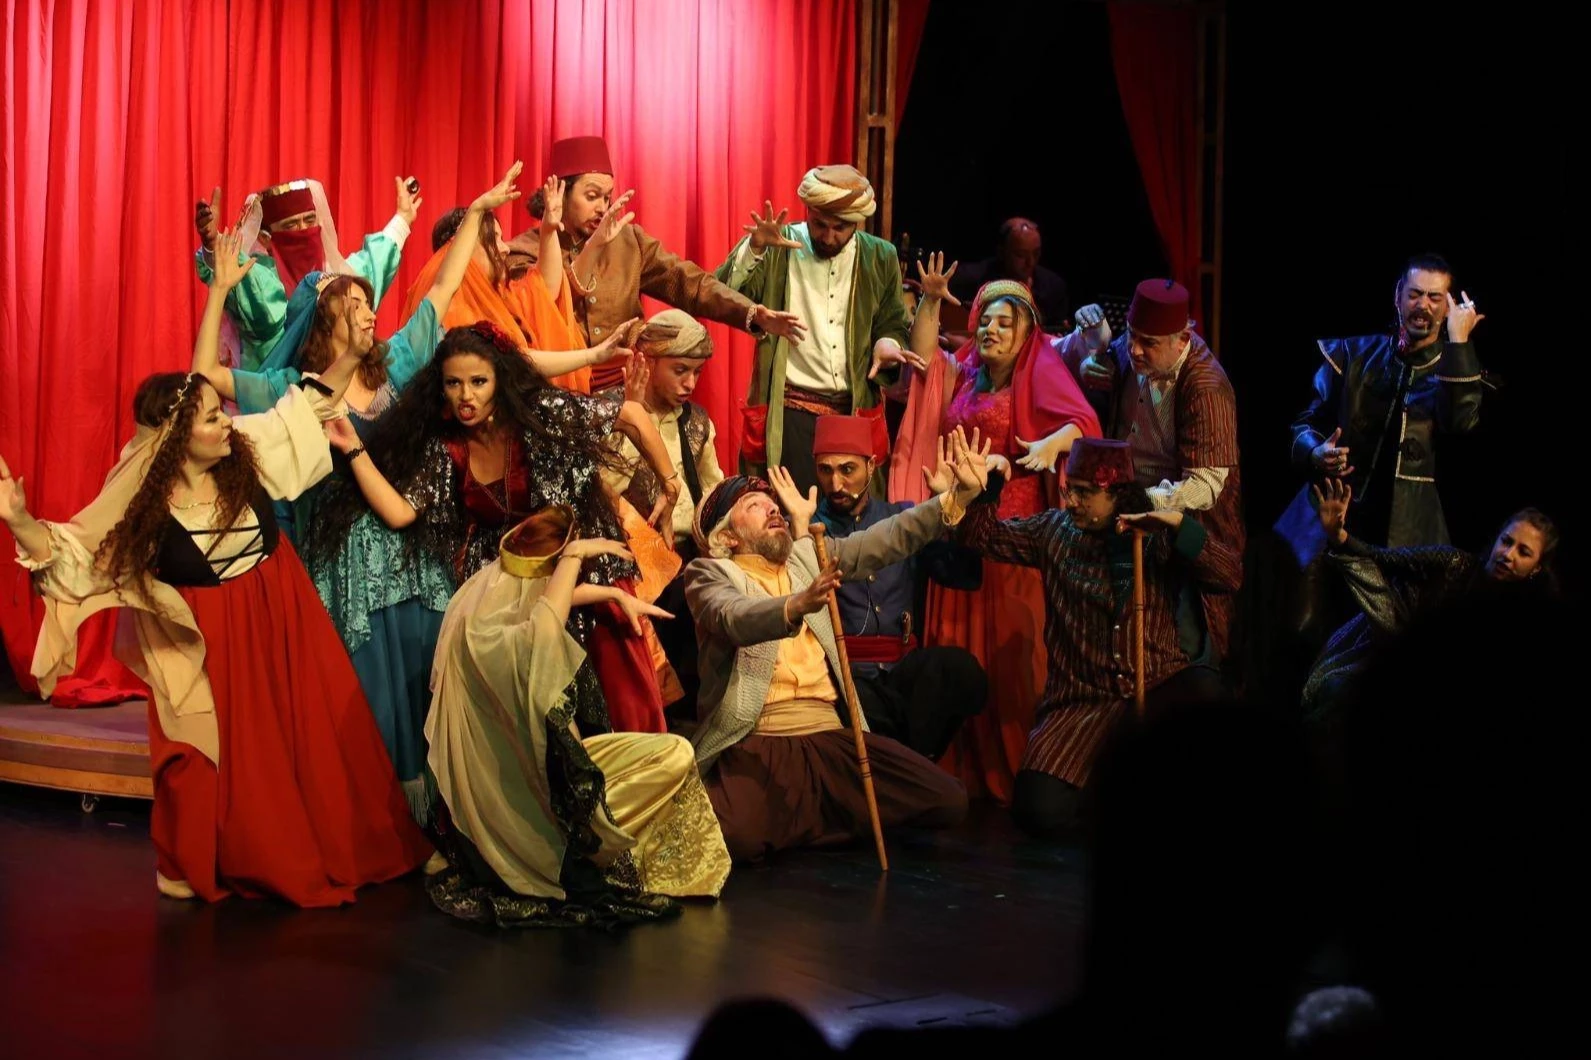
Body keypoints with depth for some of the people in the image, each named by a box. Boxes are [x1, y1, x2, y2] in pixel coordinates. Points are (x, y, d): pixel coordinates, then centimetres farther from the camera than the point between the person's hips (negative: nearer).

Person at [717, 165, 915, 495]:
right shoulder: (776, 250, -2)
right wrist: (754, 249, -26)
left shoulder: (880, 258, 8)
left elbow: (893, 323, 17)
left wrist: (888, 342, -6)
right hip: (790, 412, -3)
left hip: (856, 410, 3)